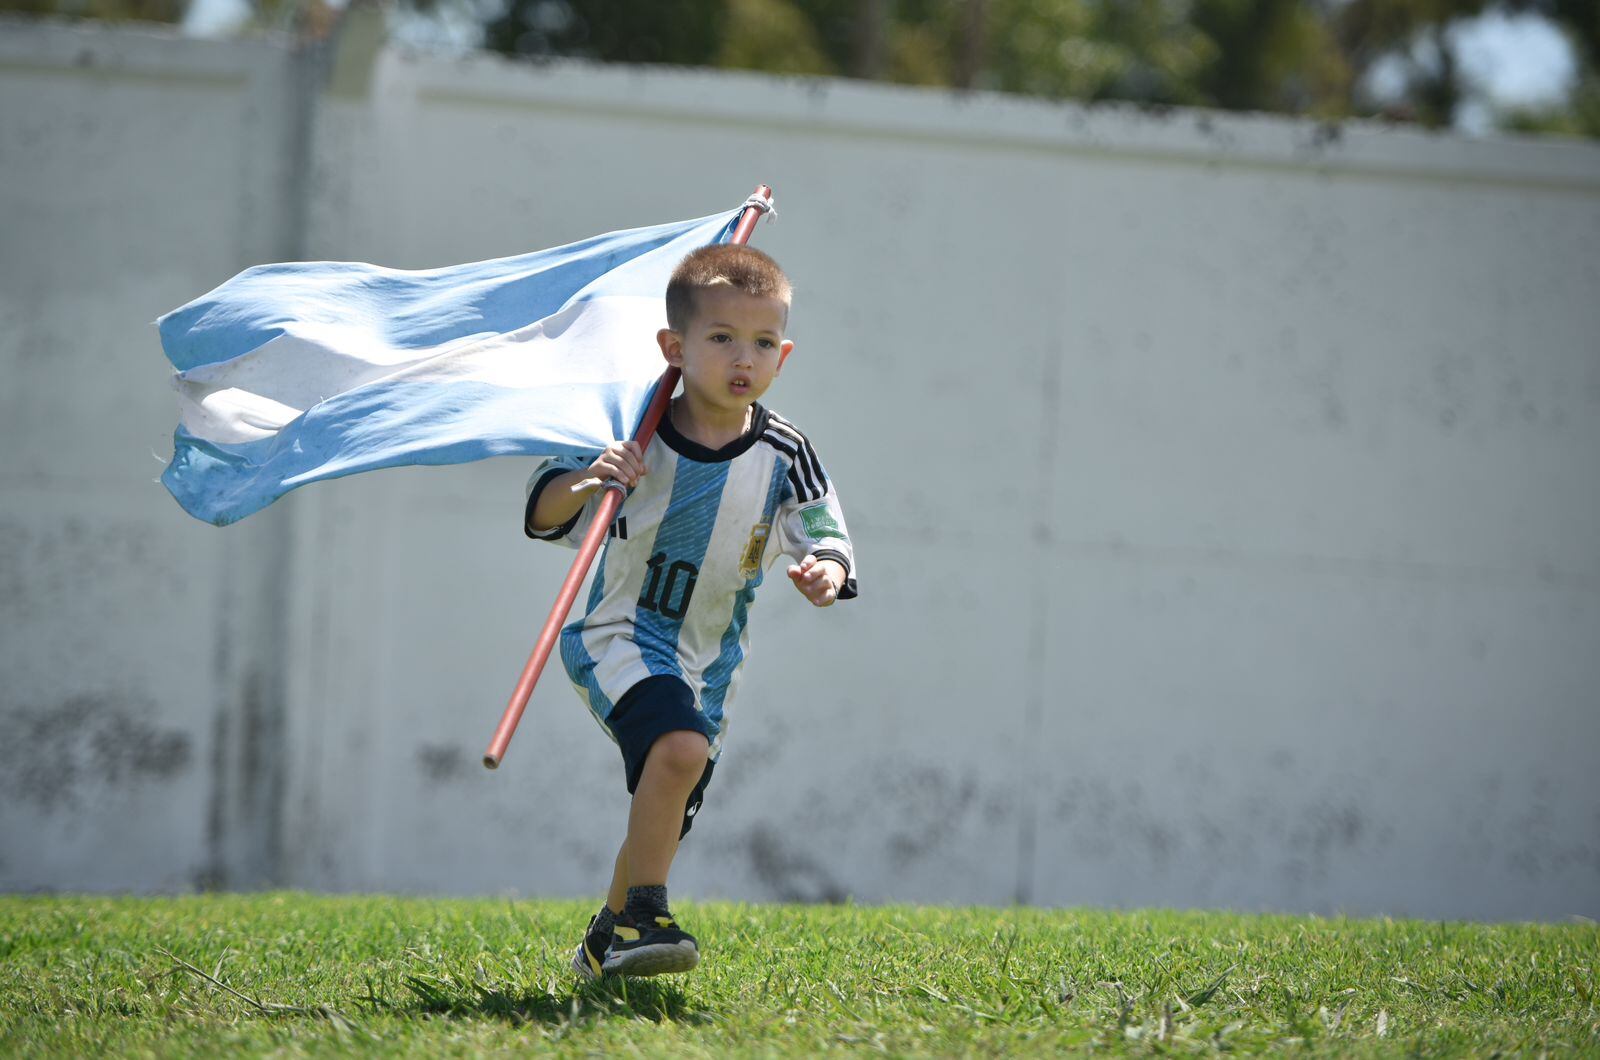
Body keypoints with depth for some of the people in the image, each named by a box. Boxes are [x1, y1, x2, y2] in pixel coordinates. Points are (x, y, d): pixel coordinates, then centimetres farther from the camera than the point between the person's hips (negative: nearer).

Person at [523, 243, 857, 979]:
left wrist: (825, 572, -27)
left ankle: (608, 943, 36)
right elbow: (543, 514, -10)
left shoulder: (783, 455, -7)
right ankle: (644, 914, -22)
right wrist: (585, 484, -32)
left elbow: (825, 538, -3)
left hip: (708, 656, 4)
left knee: (661, 824, 11)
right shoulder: (635, 436, -14)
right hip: (618, 635, -4)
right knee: (680, 746, -32)